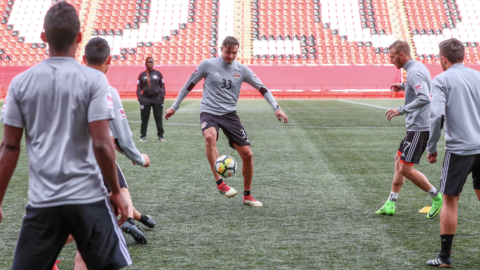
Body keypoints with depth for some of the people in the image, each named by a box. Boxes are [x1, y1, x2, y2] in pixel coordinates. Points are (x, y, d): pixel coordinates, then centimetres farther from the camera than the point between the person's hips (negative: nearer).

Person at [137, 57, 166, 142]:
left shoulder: (158, 73, 7)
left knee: (158, 118, 3)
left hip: (157, 98, 0)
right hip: (145, 99, 0)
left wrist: (162, 95, -1)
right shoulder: (142, 75, 7)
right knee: (144, 119, 2)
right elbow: (139, 87, 8)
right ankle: (143, 136, 8)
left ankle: (161, 136, 10)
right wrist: (139, 96, -3)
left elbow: (162, 85, 9)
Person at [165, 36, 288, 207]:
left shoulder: (241, 70, 3)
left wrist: (276, 108, -1)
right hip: (209, 112, -3)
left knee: (247, 154, -3)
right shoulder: (208, 65, -3)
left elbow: (262, 88, 9)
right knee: (210, 137, -38)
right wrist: (174, 107, 10)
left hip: (230, 114, 3)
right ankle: (219, 182, -34)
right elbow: (189, 85, 7)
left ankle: (247, 196, 16)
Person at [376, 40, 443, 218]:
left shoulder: (414, 72, -19)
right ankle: (390, 205, 22)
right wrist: (404, 86, 23)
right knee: (399, 161, 16)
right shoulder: (418, 67, 13)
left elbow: (424, 98, -31)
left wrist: (401, 110, -27)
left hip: (419, 128, -11)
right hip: (416, 126, 11)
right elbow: (425, 87, 30)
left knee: (405, 169, -9)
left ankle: (437, 197, 5)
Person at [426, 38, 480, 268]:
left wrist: (431, 147, -6)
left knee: (450, 200, 4)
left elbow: (436, 115, -15)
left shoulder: (442, 80, -4)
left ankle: (445, 257, 8)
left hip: (459, 148, -5)